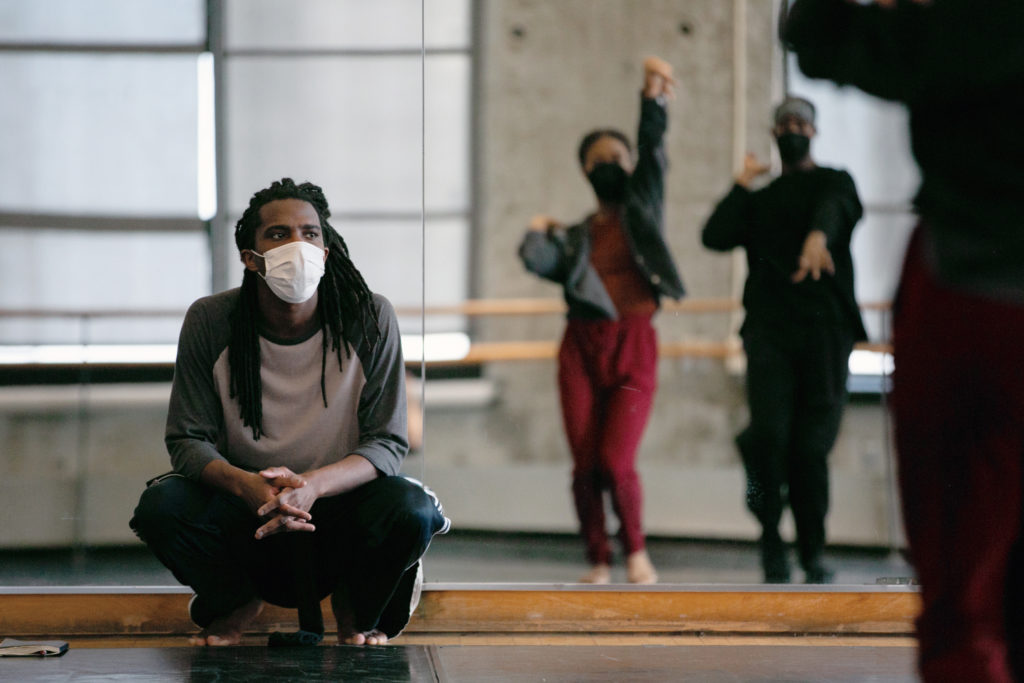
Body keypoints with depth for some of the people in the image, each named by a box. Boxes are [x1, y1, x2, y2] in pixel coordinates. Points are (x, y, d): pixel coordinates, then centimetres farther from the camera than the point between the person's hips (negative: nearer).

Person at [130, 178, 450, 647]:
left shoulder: (370, 319, -13)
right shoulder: (209, 322, -10)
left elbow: (387, 442, -13)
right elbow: (187, 440, -9)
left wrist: (312, 485, -34)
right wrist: (247, 485, -32)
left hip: (339, 497, -1)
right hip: (246, 503, 1)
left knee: (410, 510, -33)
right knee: (160, 506, -28)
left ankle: (356, 610, 3)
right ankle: (236, 602, 6)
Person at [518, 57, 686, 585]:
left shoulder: (643, 206, 10)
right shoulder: (575, 236, 15)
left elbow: (652, 149, -8)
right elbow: (537, 260, -3)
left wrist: (652, 96, -19)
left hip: (632, 348, -2)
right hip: (582, 349, 2)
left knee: (616, 461, -13)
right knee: (584, 466, -3)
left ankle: (635, 548, 9)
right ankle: (599, 562, 11)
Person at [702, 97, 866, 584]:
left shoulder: (832, 182, 12)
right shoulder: (760, 200, 24)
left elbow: (833, 208, -14)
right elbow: (715, 236, 9)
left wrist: (819, 236, -37)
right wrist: (742, 185, 6)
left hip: (824, 329, -2)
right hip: (769, 329, 2)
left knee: (812, 445, -5)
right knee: (769, 434, -17)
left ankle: (814, 555, 8)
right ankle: (772, 542, 0)